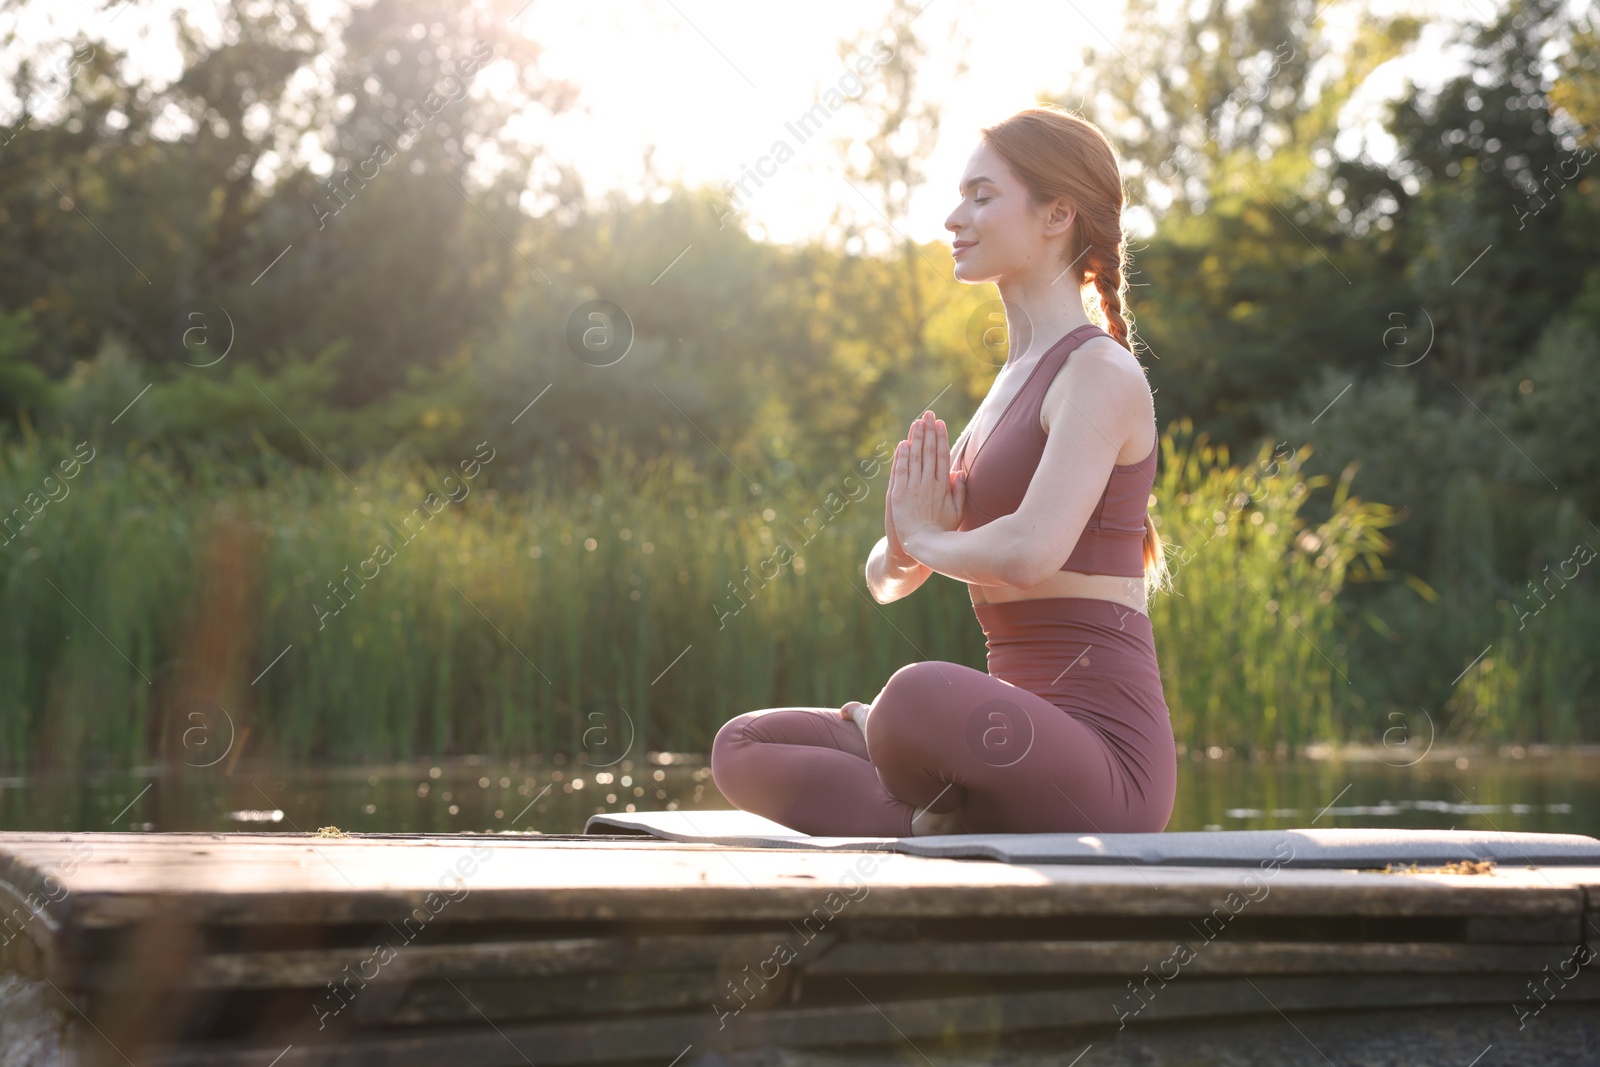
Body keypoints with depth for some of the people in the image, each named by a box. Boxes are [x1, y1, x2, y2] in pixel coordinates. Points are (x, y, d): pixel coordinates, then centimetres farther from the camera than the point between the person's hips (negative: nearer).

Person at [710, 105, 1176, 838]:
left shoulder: (1101, 374, -8)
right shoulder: (1011, 382, 19)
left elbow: (1030, 552, -26)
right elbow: (886, 580, 20)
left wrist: (928, 538, -4)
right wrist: (903, 542, -5)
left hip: (1099, 750, -9)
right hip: (1024, 736, 9)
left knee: (923, 696, -39)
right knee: (743, 749, 1)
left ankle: (940, 827, -9)